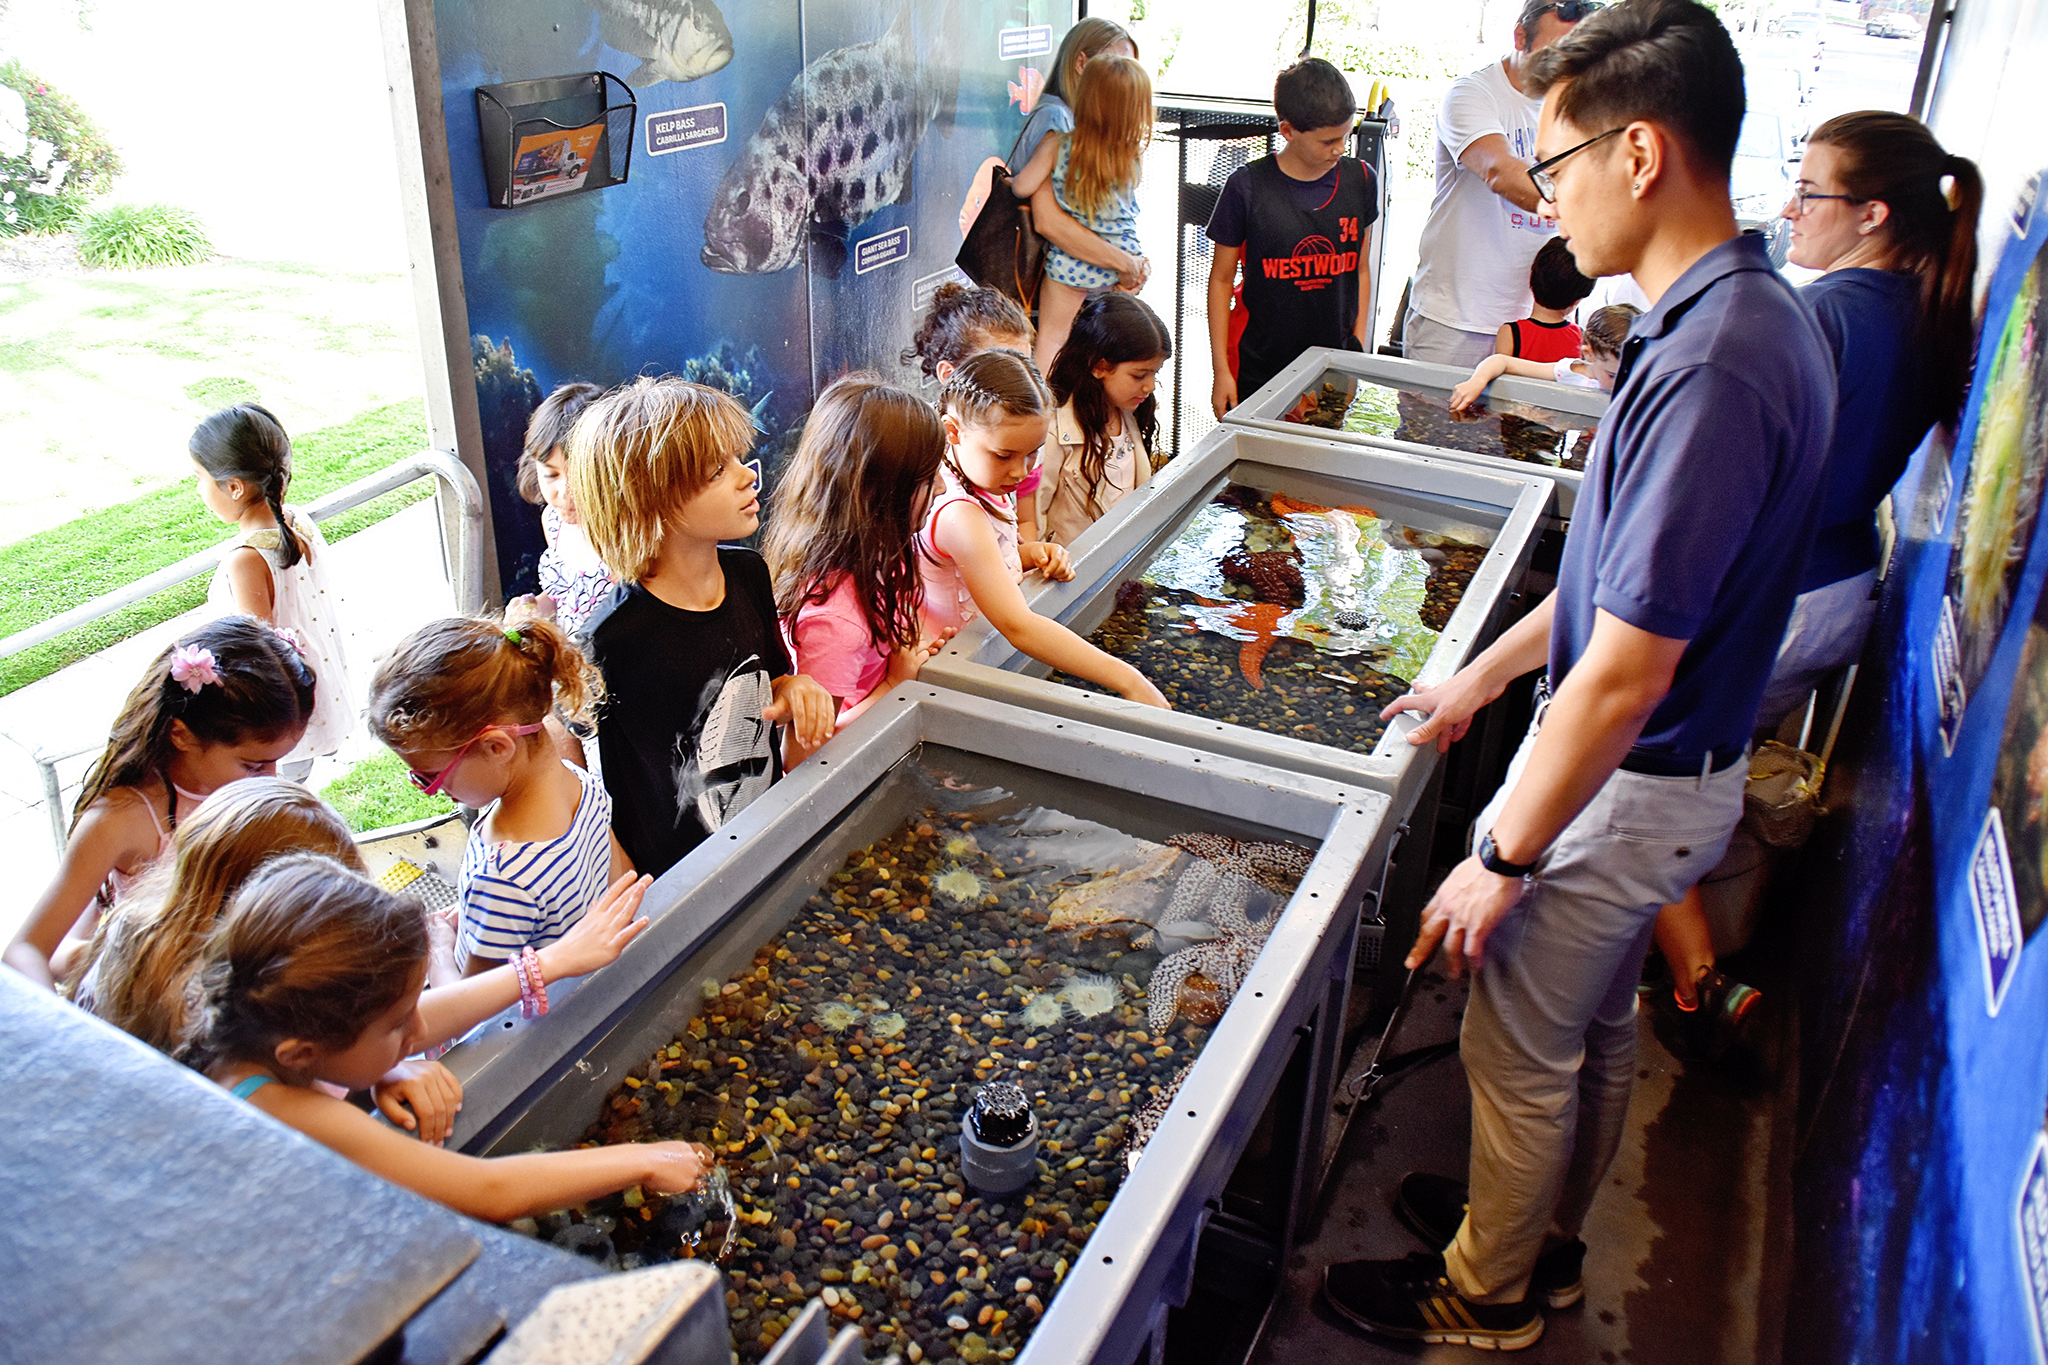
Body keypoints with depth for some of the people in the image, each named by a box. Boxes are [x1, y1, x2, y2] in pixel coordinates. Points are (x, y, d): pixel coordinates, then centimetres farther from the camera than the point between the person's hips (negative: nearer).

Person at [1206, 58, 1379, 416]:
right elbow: (1221, 280, -1)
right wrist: (1220, 370, -3)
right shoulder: (1247, 187, -7)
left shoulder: (1359, 180, 4)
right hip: (1258, 370, -3)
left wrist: (1360, 348, 8)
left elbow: (1361, 270, 14)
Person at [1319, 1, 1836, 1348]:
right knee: (1599, 1024, 26)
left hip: (1622, 785, -9)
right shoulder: (1759, 314, 1)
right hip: (1671, 771, 9)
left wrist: (1503, 858, -20)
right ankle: (1547, 1232, 48)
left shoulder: (1710, 365, -32)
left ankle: (1483, 1291, 35)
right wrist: (1485, 672, 17)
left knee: (1520, 1053, 11)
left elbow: (1624, 674, -30)